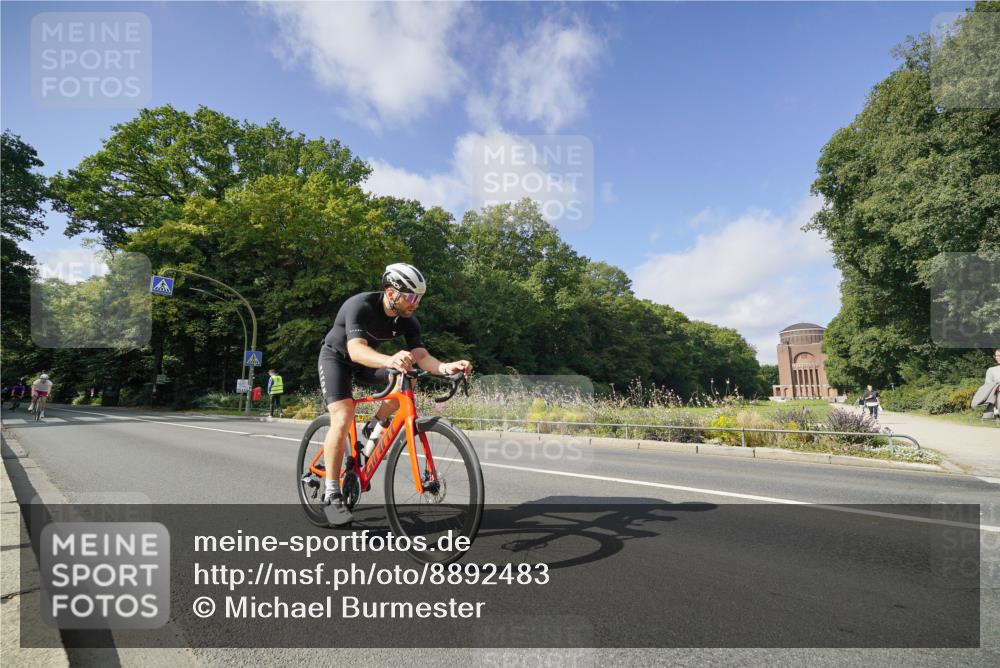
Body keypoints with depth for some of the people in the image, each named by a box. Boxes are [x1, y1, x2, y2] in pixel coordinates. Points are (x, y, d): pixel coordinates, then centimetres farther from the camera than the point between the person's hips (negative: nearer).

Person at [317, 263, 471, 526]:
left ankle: (375, 428, 2)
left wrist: (446, 367, -47)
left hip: (366, 362, 5)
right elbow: (356, 349, -48)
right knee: (343, 419, -23)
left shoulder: (408, 321, -16)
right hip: (337, 357, -5)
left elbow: (422, 356, -24)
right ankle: (331, 494, -12)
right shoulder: (361, 306, -33)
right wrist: (390, 360, -67)